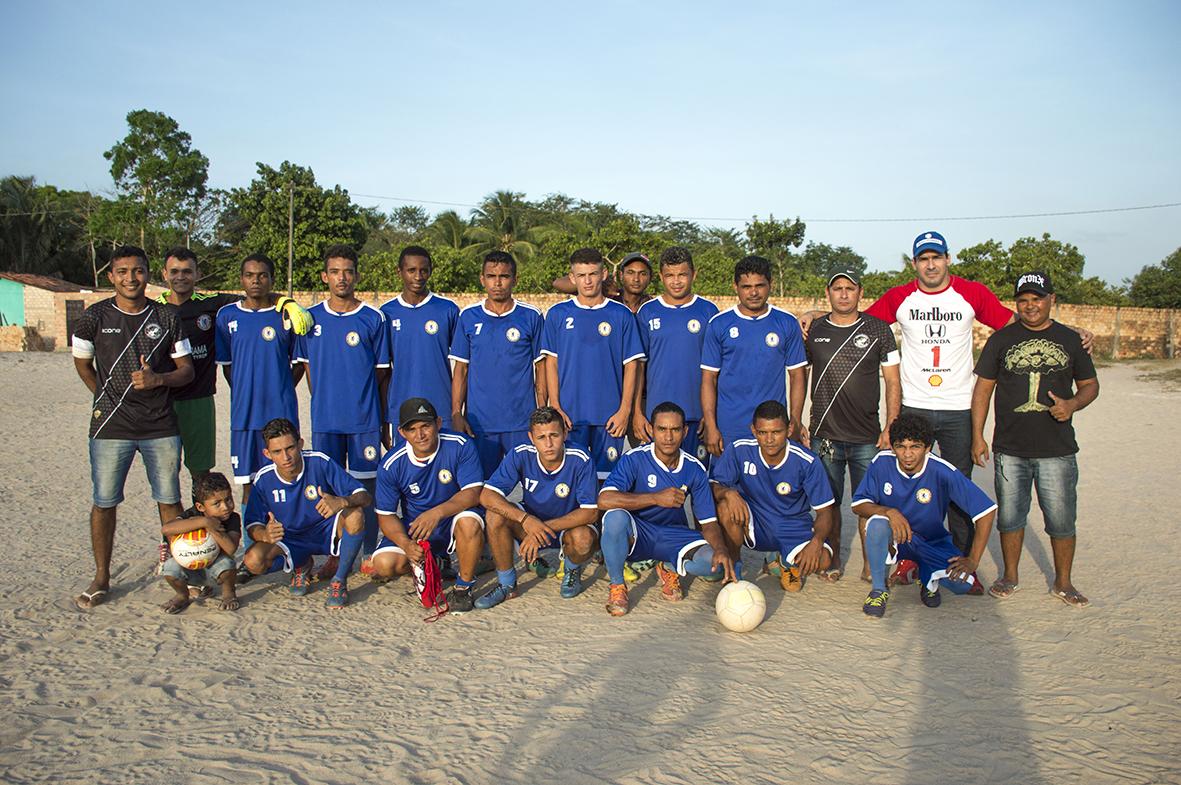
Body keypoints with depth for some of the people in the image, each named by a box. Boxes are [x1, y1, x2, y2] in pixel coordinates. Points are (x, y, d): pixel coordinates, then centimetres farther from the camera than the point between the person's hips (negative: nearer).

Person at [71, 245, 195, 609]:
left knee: (169, 500, 7)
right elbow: (82, 364, 14)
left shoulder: (167, 317, 2)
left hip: (161, 425, 1)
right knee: (104, 502, 5)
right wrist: (107, 397, 5)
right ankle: (101, 578, 19)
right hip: (111, 427, 0)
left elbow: (186, 370, 4)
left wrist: (157, 380, -14)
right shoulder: (94, 317, 0)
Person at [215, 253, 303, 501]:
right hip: (244, 413, 1)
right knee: (248, 485, 8)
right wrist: (243, 394, 6)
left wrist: (279, 392, 0)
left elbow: (299, 363, 8)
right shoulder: (227, 315, 5)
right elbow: (225, 364, 12)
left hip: (281, 412, -1)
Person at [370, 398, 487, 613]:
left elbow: (473, 492, -23)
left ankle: (463, 586, -12)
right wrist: (405, 543, -26)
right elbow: (385, 515, -7)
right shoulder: (391, 465, -11)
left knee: (469, 521, -37)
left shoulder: (460, 446, -18)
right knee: (384, 564, -22)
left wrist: (437, 512, -38)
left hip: (453, 520, -2)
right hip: (414, 528, 2)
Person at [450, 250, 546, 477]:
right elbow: (461, 370, 8)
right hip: (478, 421, 1)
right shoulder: (468, 317, 5)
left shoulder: (531, 316, 1)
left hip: (522, 421, -1)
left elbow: (540, 368, 4)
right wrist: (456, 413, 0)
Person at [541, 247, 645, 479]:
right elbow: (551, 363, 4)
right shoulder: (558, 314, 4)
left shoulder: (621, 315, 3)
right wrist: (555, 407, -4)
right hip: (569, 414, 1)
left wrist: (624, 410, -4)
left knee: (606, 476, 5)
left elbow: (631, 365, 3)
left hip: (610, 415, 0)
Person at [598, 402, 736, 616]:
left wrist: (721, 549, -28)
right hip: (635, 534, -3)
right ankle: (617, 585, -10)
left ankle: (669, 568, 11)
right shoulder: (634, 459, -15)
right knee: (615, 517, -38)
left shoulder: (694, 469, -5)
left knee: (715, 563, -24)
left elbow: (708, 522, -5)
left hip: (674, 536, 3)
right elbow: (604, 500, -29)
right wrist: (656, 498, -33)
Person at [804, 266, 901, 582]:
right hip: (824, 435, 1)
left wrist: (890, 428, -4)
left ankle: (870, 565, 16)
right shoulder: (813, 331, 5)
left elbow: (893, 383, 4)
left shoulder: (878, 330, 2)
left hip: (868, 437, -1)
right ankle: (833, 559, 24)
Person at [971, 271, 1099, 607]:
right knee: (1009, 516, 9)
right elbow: (983, 388, 5)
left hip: (1057, 449, 0)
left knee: (1062, 519, 3)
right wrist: (977, 436, 0)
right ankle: (1010, 577, 25)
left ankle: (1063, 582, 21)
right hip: (1009, 449, 0)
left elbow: (1090, 384, 14)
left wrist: (1073, 404, -9)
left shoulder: (1070, 339, 7)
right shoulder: (1001, 339, 5)